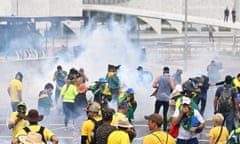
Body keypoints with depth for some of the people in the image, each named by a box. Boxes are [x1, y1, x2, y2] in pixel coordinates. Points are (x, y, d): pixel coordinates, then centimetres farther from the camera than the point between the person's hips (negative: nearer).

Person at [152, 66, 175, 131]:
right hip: (166, 99, -1)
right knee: (165, 114, 5)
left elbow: (153, 85, 0)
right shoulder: (171, 78, -4)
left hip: (159, 98, 1)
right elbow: (173, 88, -11)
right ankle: (164, 129, 4)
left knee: (156, 113, 7)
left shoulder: (159, 77, 3)